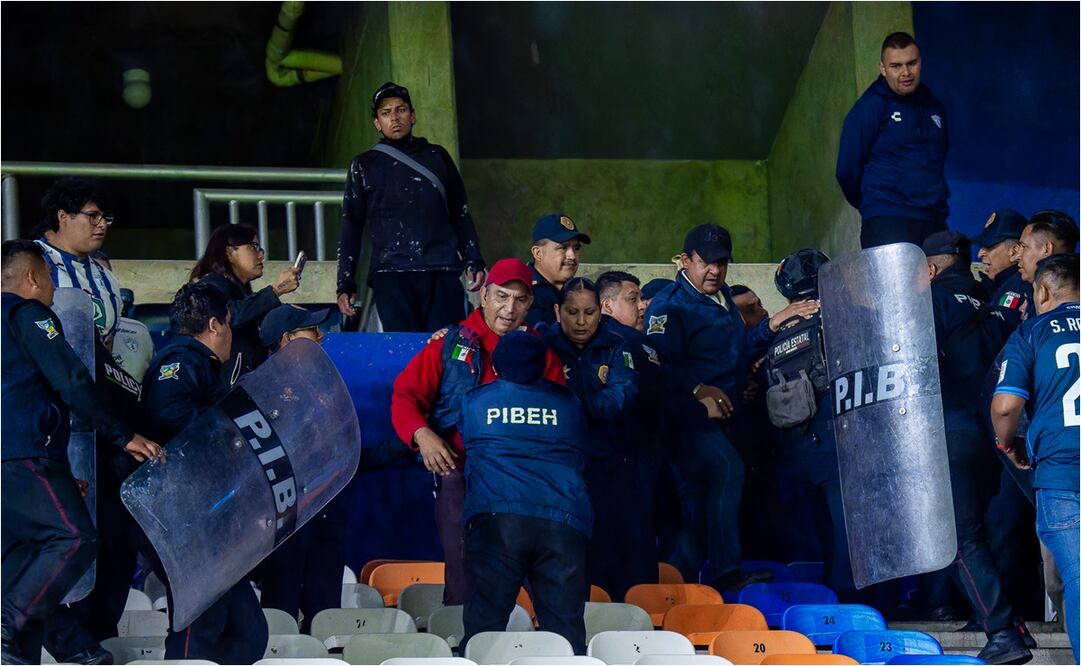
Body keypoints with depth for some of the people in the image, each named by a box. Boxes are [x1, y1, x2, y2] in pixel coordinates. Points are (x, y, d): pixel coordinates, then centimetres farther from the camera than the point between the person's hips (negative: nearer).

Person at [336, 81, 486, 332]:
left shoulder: (437, 157, 18)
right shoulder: (365, 166, 14)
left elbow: (461, 214, 20)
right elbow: (351, 229, 13)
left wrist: (474, 262, 8)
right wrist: (346, 284, 5)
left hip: (443, 274, 1)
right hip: (390, 275, -1)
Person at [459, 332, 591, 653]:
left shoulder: (474, 401, 16)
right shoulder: (567, 403, 19)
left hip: (494, 518, -1)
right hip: (564, 520, 1)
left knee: (484, 626, -2)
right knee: (566, 627, 2)